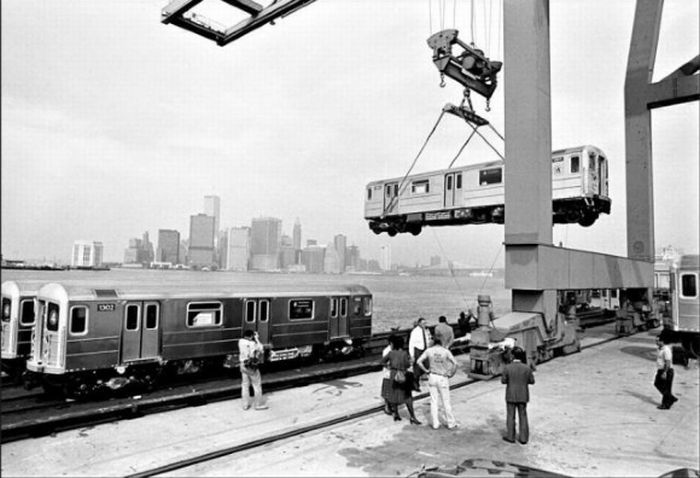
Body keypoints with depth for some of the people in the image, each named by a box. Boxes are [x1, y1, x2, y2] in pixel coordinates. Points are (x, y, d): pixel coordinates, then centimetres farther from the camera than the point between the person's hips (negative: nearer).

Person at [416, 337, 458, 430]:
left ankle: (435, 424, 14)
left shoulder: (429, 351, -4)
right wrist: (450, 374, -5)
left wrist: (426, 370, 1)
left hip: (432, 377, 2)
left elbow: (419, 361, -8)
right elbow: (455, 363, -17)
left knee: (434, 401, 10)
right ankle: (450, 423, 19)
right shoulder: (446, 351, -9)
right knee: (446, 401, 9)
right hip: (443, 378, -2)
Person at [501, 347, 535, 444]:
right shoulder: (527, 368, -12)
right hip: (523, 396, 2)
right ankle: (523, 438, 19)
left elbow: (503, 381, -8)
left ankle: (510, 437, 20)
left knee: (510, 416, 11)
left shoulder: (507, 368, -16)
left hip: (511, 396, -2)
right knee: (523, 417, 14)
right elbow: (532, 381, -1)